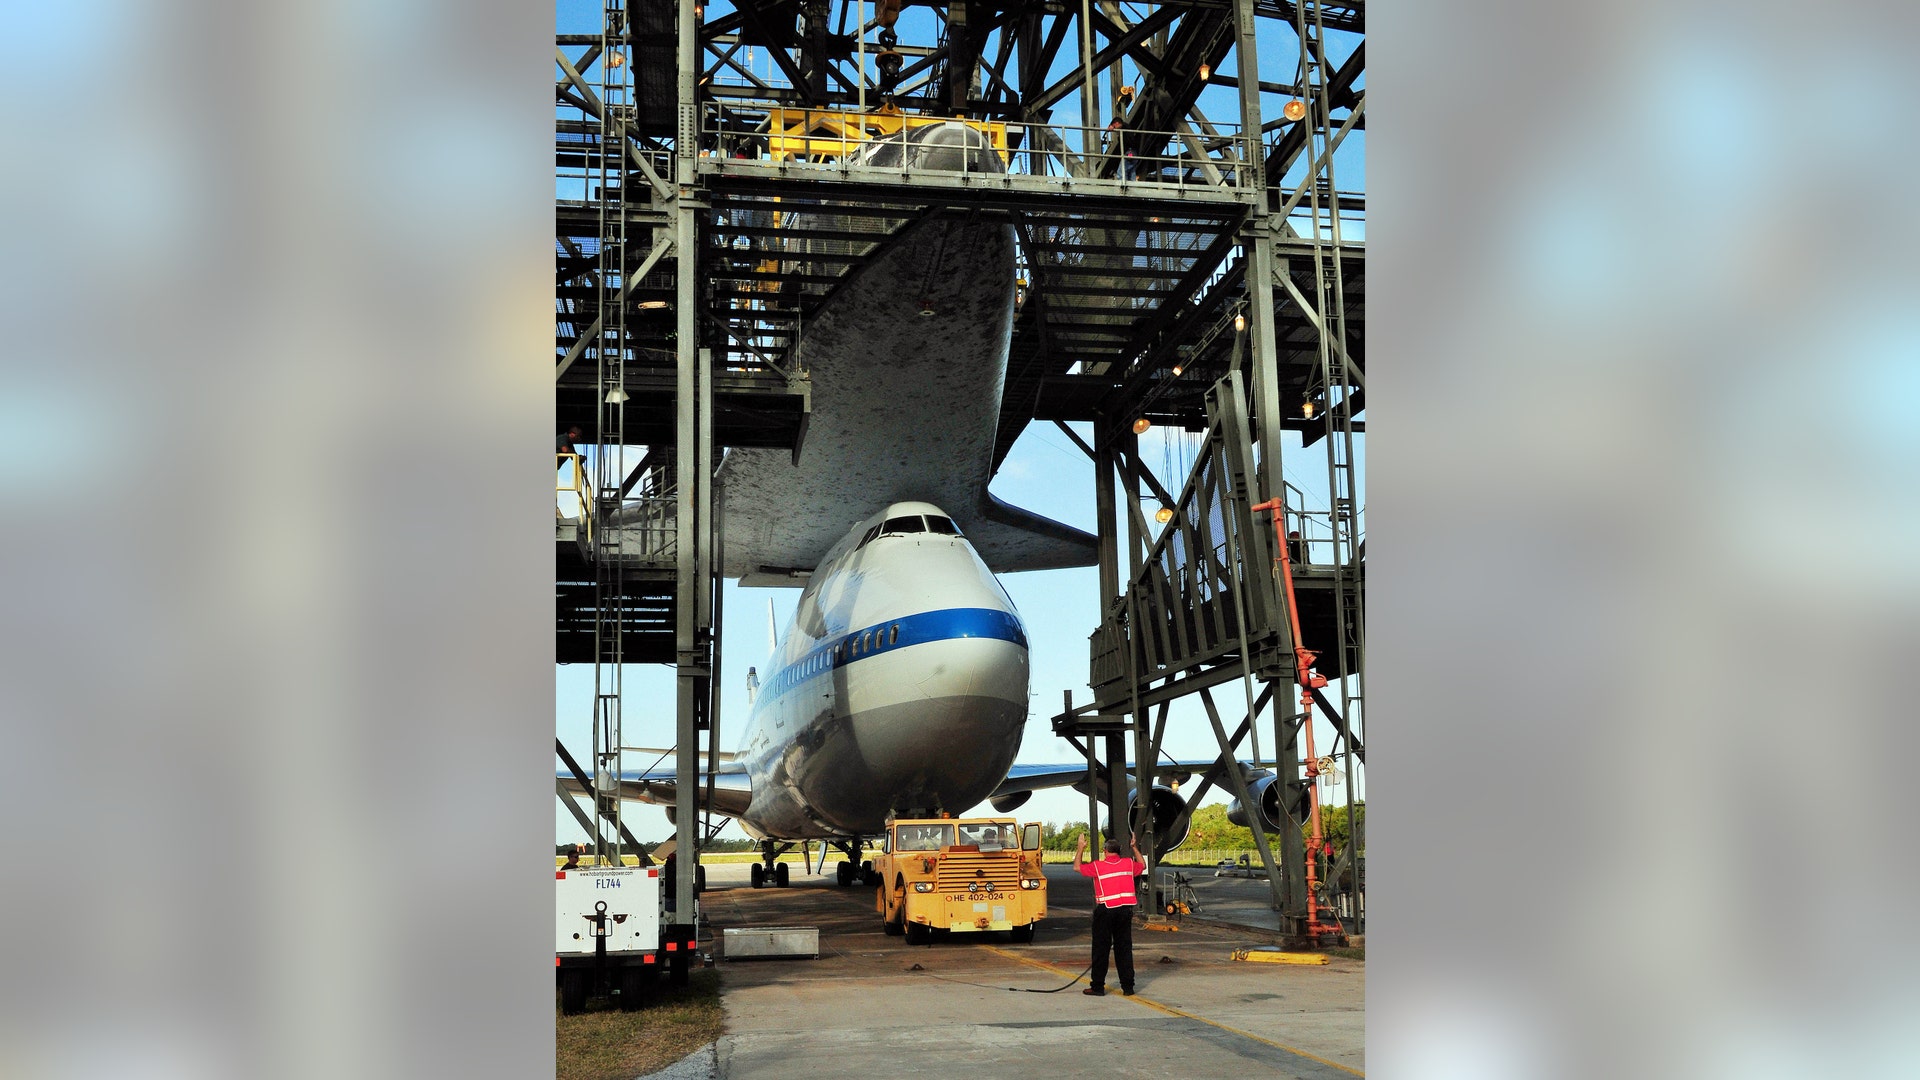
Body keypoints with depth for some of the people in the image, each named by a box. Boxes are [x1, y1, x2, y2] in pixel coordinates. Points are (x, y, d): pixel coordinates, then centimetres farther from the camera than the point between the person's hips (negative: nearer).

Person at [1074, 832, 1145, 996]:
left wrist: (1081, 847, 15)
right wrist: (1135, 848, 34)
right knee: (1124, 948, 10)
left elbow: (1077, 867, 6)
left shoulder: (1098, 866, -6)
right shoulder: (1129, 864, 4)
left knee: (1101, 949, 3)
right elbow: (1142, 865, 26)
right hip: (1125, 909, 4)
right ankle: (1128, 986, 10)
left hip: (1105, 910, -4)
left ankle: (1098, 987, 5)